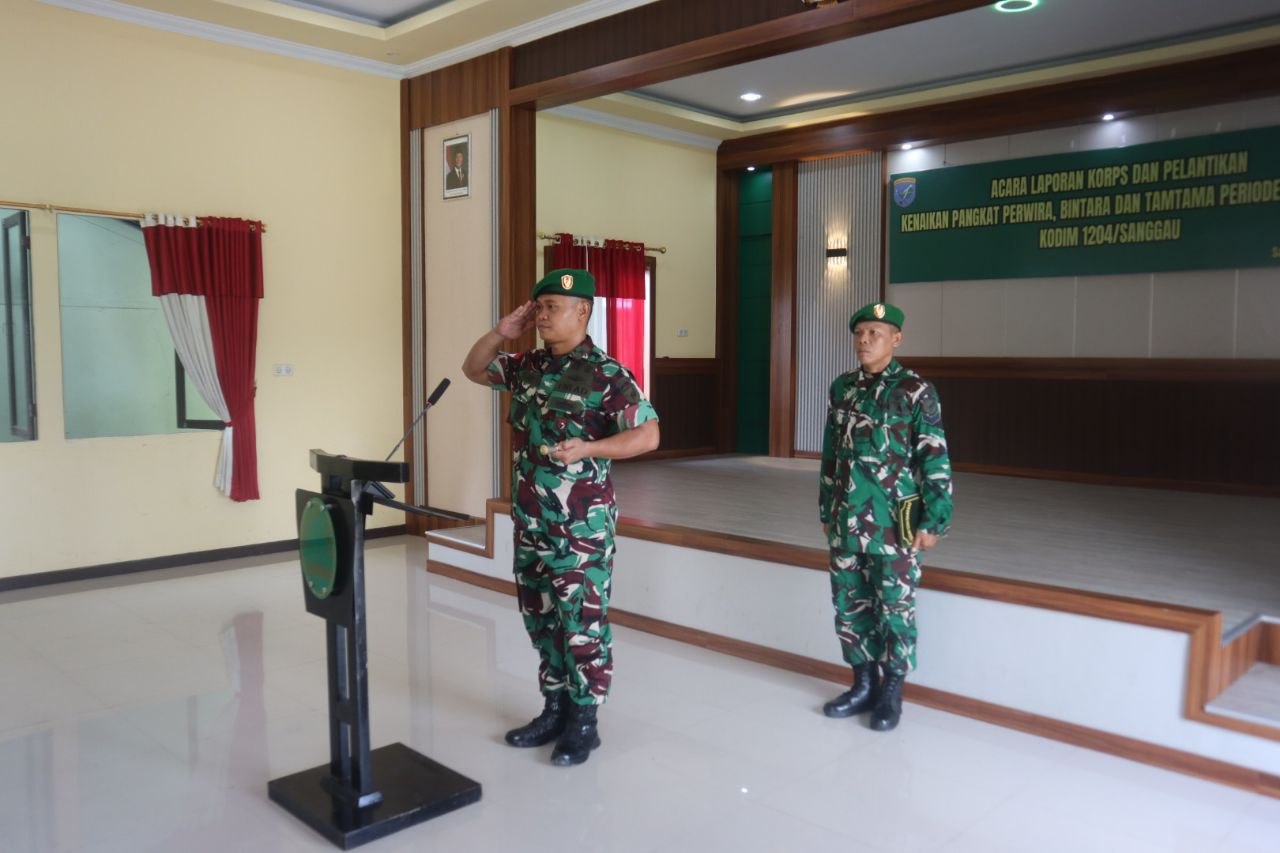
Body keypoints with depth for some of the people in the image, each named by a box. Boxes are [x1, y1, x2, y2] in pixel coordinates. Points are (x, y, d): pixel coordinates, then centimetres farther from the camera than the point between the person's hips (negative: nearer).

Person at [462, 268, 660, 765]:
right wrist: (502, 332, 5)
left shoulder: (605, 374, -12)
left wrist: (586, 448, -24)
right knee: (541, 620, 16)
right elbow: (473, 369, 22)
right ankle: (554, 710, 30)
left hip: (581, 528, -7)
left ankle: (583, 722, 16)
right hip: (530, 523, 7)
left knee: (582, 625, 2)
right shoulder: (527, 367, 8)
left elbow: (648, 435, -14)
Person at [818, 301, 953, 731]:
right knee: (849, 606, 12)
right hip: (846, 521, 5)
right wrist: (826, 511, 14)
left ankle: (891, 694, 21)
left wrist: (933, 521, -11)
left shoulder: (915, 391, -8)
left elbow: (934, 460, -8)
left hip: (895, 523, -5)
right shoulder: (842, 388, 8)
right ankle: (864, 685, 28)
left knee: (895, 609, 5)